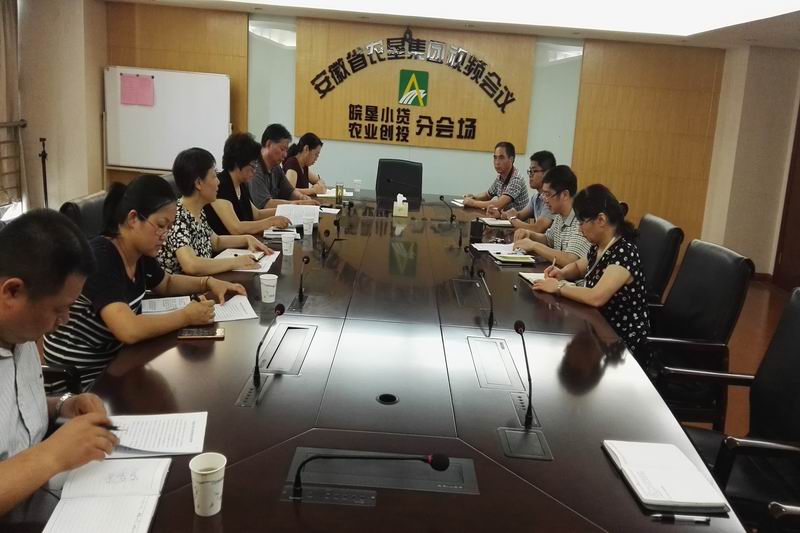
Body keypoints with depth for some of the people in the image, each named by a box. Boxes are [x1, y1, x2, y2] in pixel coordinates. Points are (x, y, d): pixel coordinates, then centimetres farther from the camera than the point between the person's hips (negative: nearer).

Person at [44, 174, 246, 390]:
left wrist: (208, 283, 2)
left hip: (112, 359, 8)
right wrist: (186, 316, -24)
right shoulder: (99, 259, -26)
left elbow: (167, 284, 19)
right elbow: (129, 330, -36)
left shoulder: (141, 254, -2)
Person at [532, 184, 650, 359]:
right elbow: (579, 267, 22)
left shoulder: (625, 252, -23)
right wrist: (561, 273, 0)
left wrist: (558, 287, -19)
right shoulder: (599, 246, 2)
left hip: (622, 339, -7)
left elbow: (596, 297, -33)